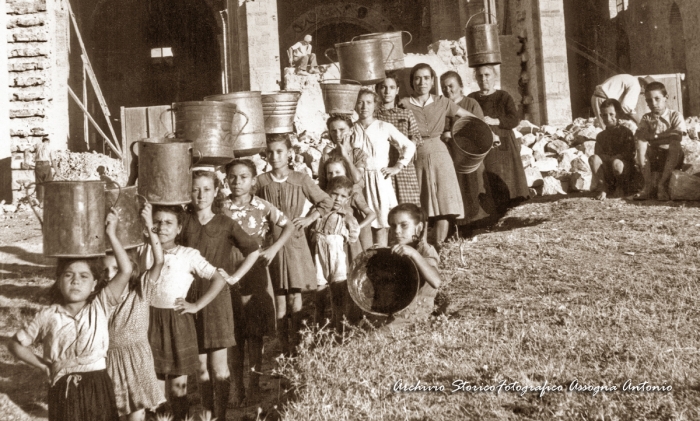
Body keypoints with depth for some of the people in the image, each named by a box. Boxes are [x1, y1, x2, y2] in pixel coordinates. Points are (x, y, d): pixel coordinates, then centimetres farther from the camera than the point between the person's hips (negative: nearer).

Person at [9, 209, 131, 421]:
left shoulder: (100, 307, -4)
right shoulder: (48, 316, 0)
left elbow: (126, 271, -16)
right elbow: (16, 344, 12)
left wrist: (111, 235, -15)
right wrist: (42, 365, 4)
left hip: (97, 387, 0)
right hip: (63, 390, 0)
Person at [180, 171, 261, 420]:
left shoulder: (226, 224, 1)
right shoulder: (184, 222, 4)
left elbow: (253, 251, 6)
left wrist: (234, 277, 0)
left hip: (217, 297, -1)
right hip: (190, 298, 1)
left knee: (219, 365, -3)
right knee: (201, 365, 7)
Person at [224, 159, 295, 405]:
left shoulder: (263, 207, -2)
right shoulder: (222, 209, -1)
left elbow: (289, 227, -1)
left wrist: (274, 249, -15)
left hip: (256, 276, 0)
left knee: (255, 334, 5)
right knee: (235, 336, 6)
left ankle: (254, 387, 17)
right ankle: (237, 388, 18)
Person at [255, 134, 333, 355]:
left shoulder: (301, 179, 0)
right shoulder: (261, 181, 0)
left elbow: (326, 202, 10)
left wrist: (309, 218, 1)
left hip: (295, 243, 0)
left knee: (295, 297, 1)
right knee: (278, 298, 4)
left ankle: (297, 346, 10)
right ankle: (284, 348, 14)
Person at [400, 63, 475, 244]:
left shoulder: (442, 103, 8)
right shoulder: (404, 104, 2)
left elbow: (471, 117, 13)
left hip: (440, 156, 2)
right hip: (416, 158, -2)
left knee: (444, 205, -4)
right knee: (420, 210, 1)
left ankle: (439, 247, 4)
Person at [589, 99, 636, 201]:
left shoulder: (626, 133, -2)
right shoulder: (601, 136, 11)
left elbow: (629, 155, -9)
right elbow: (598, 154, 4)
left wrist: (610, 158, -16)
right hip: (607, 171, 3)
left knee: (617, 163, -38)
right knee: (593, 159, -24)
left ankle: (620, 187, -5)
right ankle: (602, 188, -16)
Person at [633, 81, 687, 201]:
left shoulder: (675, 115, 0)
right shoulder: (646, 118, 7)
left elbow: (677, 136, -17)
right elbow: (640, 136, -12)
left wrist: (653, 136, -20)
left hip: (672, 157, -2)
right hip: (653, 157, 2)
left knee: (675, 146, -32)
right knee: (641, 143, -24)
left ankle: (662, 184, -30)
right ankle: (648, 185, -28)